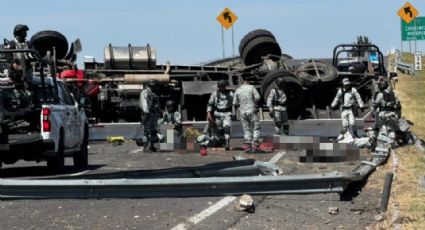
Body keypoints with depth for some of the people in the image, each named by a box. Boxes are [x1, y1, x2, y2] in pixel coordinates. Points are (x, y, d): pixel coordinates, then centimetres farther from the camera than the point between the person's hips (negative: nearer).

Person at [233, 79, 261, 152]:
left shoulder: (238, 90, 7)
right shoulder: (251, 87, 0)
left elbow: (235, 103, 5)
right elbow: (257, 97, -11)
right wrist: (254, 103, 8)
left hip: (243, 112, 3)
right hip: (252, 111, -3)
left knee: (246, 130, 10)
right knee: (256, 128, 3)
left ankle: (248, 146, 2)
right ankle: (256, 144, -10)